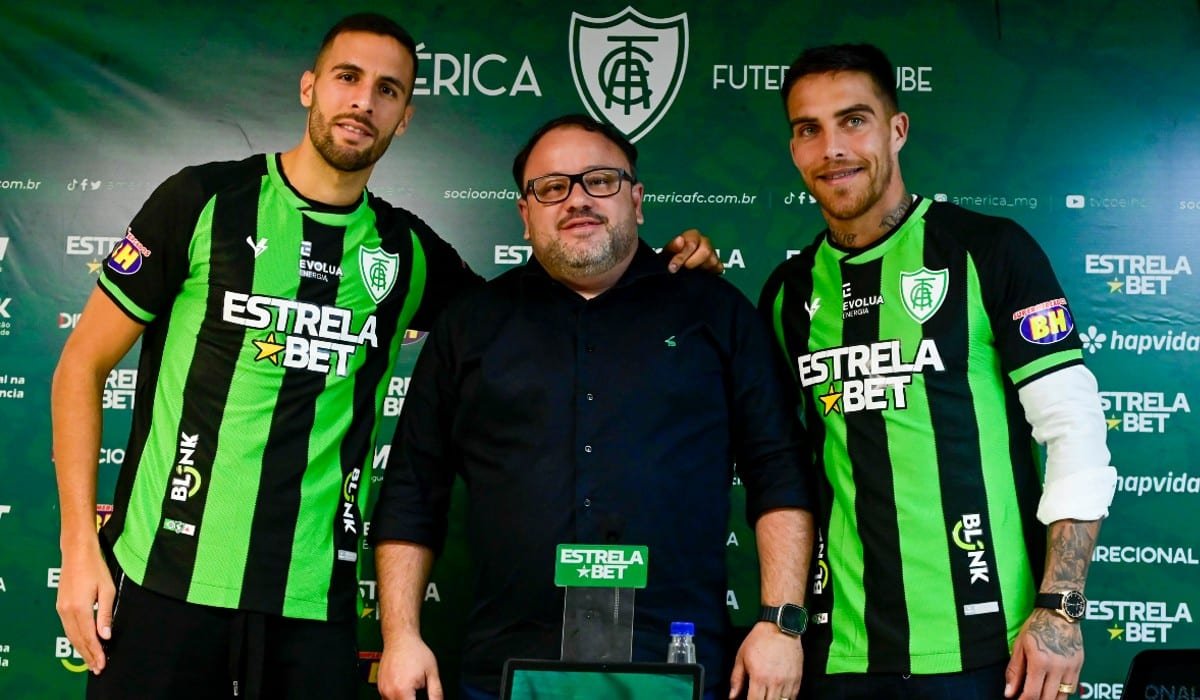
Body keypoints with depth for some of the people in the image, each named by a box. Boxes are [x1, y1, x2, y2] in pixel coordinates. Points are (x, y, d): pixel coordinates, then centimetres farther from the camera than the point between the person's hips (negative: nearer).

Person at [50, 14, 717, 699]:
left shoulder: (408, 251, 8)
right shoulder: (206, 201, -1)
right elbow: (84, 364, 2)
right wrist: (80, 545, -6)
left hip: (316, 601, 3)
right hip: (167, 584, -2)